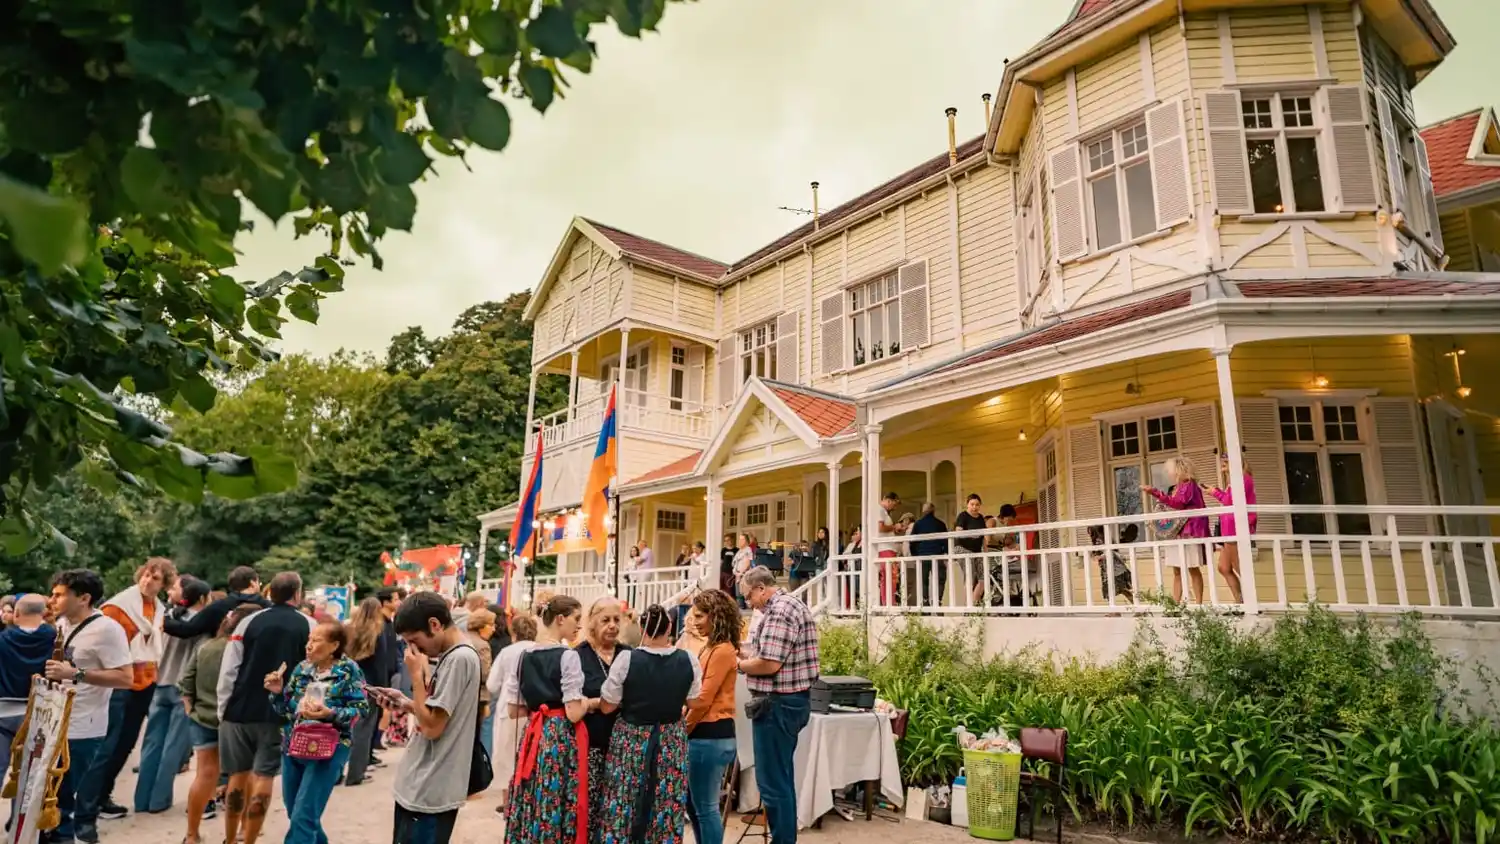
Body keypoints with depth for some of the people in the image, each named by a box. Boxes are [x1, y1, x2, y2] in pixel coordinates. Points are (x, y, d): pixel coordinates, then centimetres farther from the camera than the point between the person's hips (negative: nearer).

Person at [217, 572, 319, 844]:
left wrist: (222, 709, 7)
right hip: (279, 713, -2)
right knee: (264, 779, 6)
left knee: (239, 776, 15)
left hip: (240, 710, 2)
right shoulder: (309, 626, -3)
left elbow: (228, 669, -1)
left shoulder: (249, 621, 0)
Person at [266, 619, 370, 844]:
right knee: (294, 814, 19)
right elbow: (285, 711, 10)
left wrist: (330, 714, -25)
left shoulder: (348, 670, -9)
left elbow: (362, 710, -13)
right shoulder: (302, 668, 6)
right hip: (292, 748, 6)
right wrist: (277, 692, -8)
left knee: (303, 818, -7)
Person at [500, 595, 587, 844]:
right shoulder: (568, 656, -14)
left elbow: (514, 710, 10)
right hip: (562, 739, -7)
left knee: (530, 808, 14)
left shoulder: (524, 657, 5)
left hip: (534, 736, 7)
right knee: (558, 811, 3)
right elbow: (574, 714, -18)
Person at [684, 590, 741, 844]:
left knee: (706, 807, 0)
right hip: (703, 733, 10)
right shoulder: (708, 648, 14)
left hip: (711, 735, -10)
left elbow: (703, 699, -18)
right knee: (693, 803, 18)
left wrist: (682, 730, -8)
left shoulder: (722, 651, -17)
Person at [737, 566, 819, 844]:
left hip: (777, 704, -11)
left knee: (772, 782, -1)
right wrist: (747, 655, 11)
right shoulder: (792, 604, 15)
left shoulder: (778, 611, -18)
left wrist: (738, 664, -8)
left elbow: (769, 664, -24)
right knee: (781, 778, 18)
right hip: (792, 700, 11)